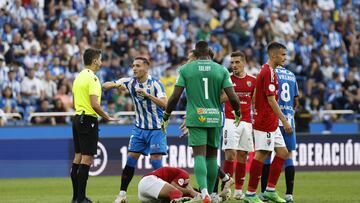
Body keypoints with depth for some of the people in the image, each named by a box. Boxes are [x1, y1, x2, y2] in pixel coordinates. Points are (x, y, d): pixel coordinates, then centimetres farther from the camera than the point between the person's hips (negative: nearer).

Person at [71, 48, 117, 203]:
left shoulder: (79, 77, 13)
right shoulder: (92, 78, -14)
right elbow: (95, 104, -21)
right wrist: (108, 118, -10)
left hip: (77, 118, 9)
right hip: (88, 120, -9)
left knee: (78, 157, 12)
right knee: (87, 159, -8)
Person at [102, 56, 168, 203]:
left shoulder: (155, 84, -15)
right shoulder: (130, 82, 0)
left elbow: (165, 103, -26)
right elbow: (105, 85, 1)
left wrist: (147, 94, -34)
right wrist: (116, 85, -20)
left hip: (155, 129, -5)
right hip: (139, 128, 5)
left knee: (156, 162, -10)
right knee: (130, 160, 1)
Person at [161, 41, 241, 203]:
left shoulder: (186, 69, 0)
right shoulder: (221, 70, 2)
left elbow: (175, 96, -5)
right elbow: (233, 97, -3)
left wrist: (165, 117, 7)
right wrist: (238, 113, 16)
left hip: (195, 118, -1)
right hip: (215, 118, 2)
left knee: (200, 155, -7)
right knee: (212, 156, 14)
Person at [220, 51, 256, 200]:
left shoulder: (252, 81, 9)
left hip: (247, 122, 3)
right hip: (231, 120, -3)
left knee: (242, 156, 4)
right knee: (230, 154, -13)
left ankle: (238, 190, 9)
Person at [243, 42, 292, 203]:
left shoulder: (268, 71, 16)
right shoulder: (268, 73, -16)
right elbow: (271, 100, -20)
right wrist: (284, 121, -18)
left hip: (272, 123, 10)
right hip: (265, 122, -10)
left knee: (282, 152, 10)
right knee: (261, 155, -7)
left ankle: (270, 190, 12)